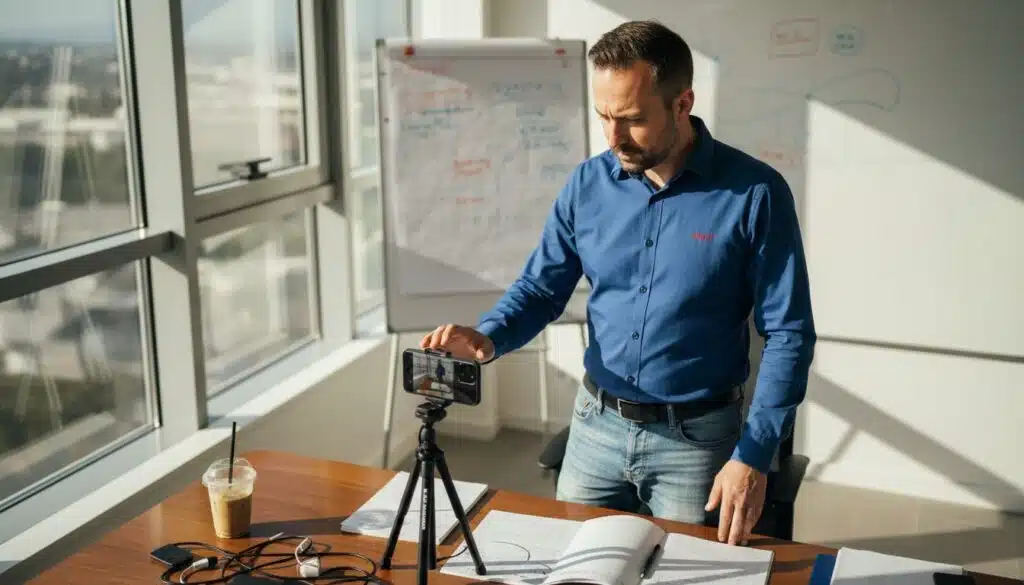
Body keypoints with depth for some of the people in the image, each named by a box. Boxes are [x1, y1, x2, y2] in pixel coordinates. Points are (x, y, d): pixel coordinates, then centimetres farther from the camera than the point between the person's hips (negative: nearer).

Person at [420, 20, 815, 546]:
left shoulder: (755, 193, -16)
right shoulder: (588, 184, -4)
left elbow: (789, 334, -13)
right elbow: (541, 286, 4)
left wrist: (753, 456, -18)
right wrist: (488, 337, -17)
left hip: (698, 438, -3)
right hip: (596, 425, 4)